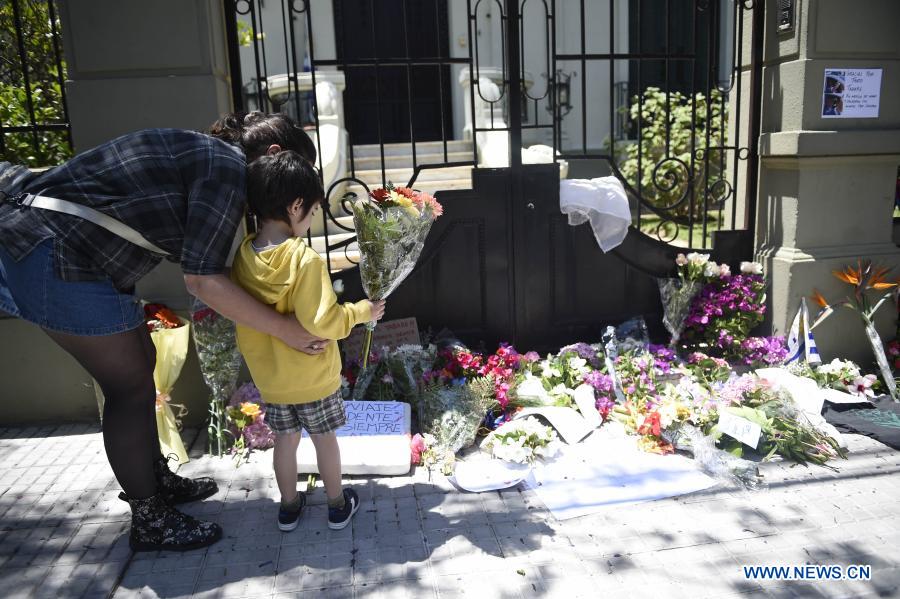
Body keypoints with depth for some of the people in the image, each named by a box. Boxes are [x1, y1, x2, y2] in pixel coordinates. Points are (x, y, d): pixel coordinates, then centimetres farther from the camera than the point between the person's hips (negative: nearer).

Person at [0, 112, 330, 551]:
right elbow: (201, 279, -21)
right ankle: (150, 521, 16)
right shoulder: (229, 166, -15)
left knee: (140, 364, 18)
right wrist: (283, 329, -17)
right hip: (55, 259, -10)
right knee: (131, 386, 0)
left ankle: (158, 480, 34)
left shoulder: (206, 155, 14)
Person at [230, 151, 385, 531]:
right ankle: (338, 506, 30)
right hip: (312, 376, -4)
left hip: (268, 376, 5)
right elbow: (322, 322, -27)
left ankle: (289, 507, 34)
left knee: (285, 439, 20)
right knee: (324, 438, 14)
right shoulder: (305, 260, -26)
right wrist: (361, 312, -12)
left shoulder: (242, 258, -7)